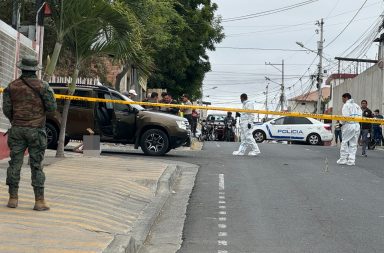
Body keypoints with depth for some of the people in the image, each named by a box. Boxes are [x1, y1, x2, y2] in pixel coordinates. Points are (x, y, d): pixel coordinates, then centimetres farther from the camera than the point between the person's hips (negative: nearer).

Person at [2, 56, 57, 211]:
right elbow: (52, 107, -7)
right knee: (37, 166, 1)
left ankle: (13, 198, 8)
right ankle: (39, 201, 1)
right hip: (36, 130, -2)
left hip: (17, 129, 2)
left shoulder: (12, 86, 3)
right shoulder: (42, 86, -5)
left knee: (15, 163, 7)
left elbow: (6, 109, 1)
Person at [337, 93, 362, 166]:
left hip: (348, 125, -6)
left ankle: (343, 159, -1)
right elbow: (360, 115, 10)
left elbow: (345, 116, -14)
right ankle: (351, 160, 3)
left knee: (344, 142, 1)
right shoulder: (357, 106, 17)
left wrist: (341, 123, 0)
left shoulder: (346, 105, -5)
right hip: (357, 125, 6)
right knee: (353, 144, 6)